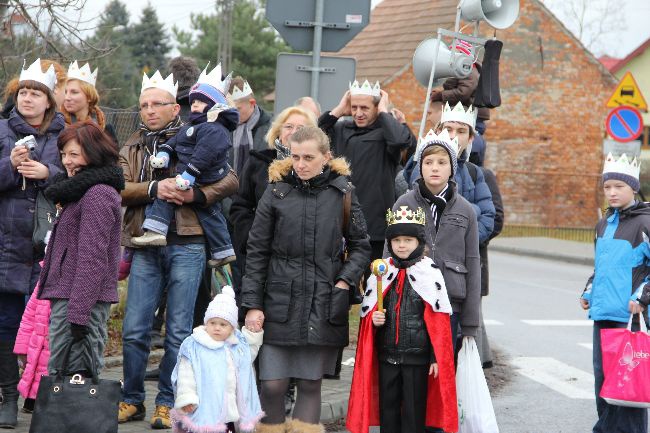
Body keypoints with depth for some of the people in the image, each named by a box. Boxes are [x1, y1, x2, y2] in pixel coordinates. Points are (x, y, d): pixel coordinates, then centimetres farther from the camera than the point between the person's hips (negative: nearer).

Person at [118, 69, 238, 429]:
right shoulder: (132, 148, 14)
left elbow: (230, 181, 0)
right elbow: (119, 189, -2)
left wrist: (195, 194, -15)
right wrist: (153, 189, -18)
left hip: (186, 245, -2)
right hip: (146, 247, 2)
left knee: (178, 331, 1)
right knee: (134, 329, 1)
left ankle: (167, 404, 10)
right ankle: (132, 401, 15)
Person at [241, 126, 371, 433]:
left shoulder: (342, 193, 3)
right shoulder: (276, 192, 1)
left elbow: (360, 246, 11)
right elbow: (257, 252, 3)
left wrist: (345, 281, -5)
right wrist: (252, 304, -1)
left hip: (325, 305, 1)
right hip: (280, 303, 0)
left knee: (310, 384, 5)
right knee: (272, 384, -4)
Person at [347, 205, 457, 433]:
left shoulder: (430, 274, -4)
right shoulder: (380, 273, 7)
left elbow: (439, 321, -4)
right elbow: (367, 313, 15)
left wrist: (437, 357, -7)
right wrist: (373, 320, -9)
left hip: (417, 357, -4)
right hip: (387, 355, 4)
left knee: (414, 411, 3)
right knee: (388, 408, 10)